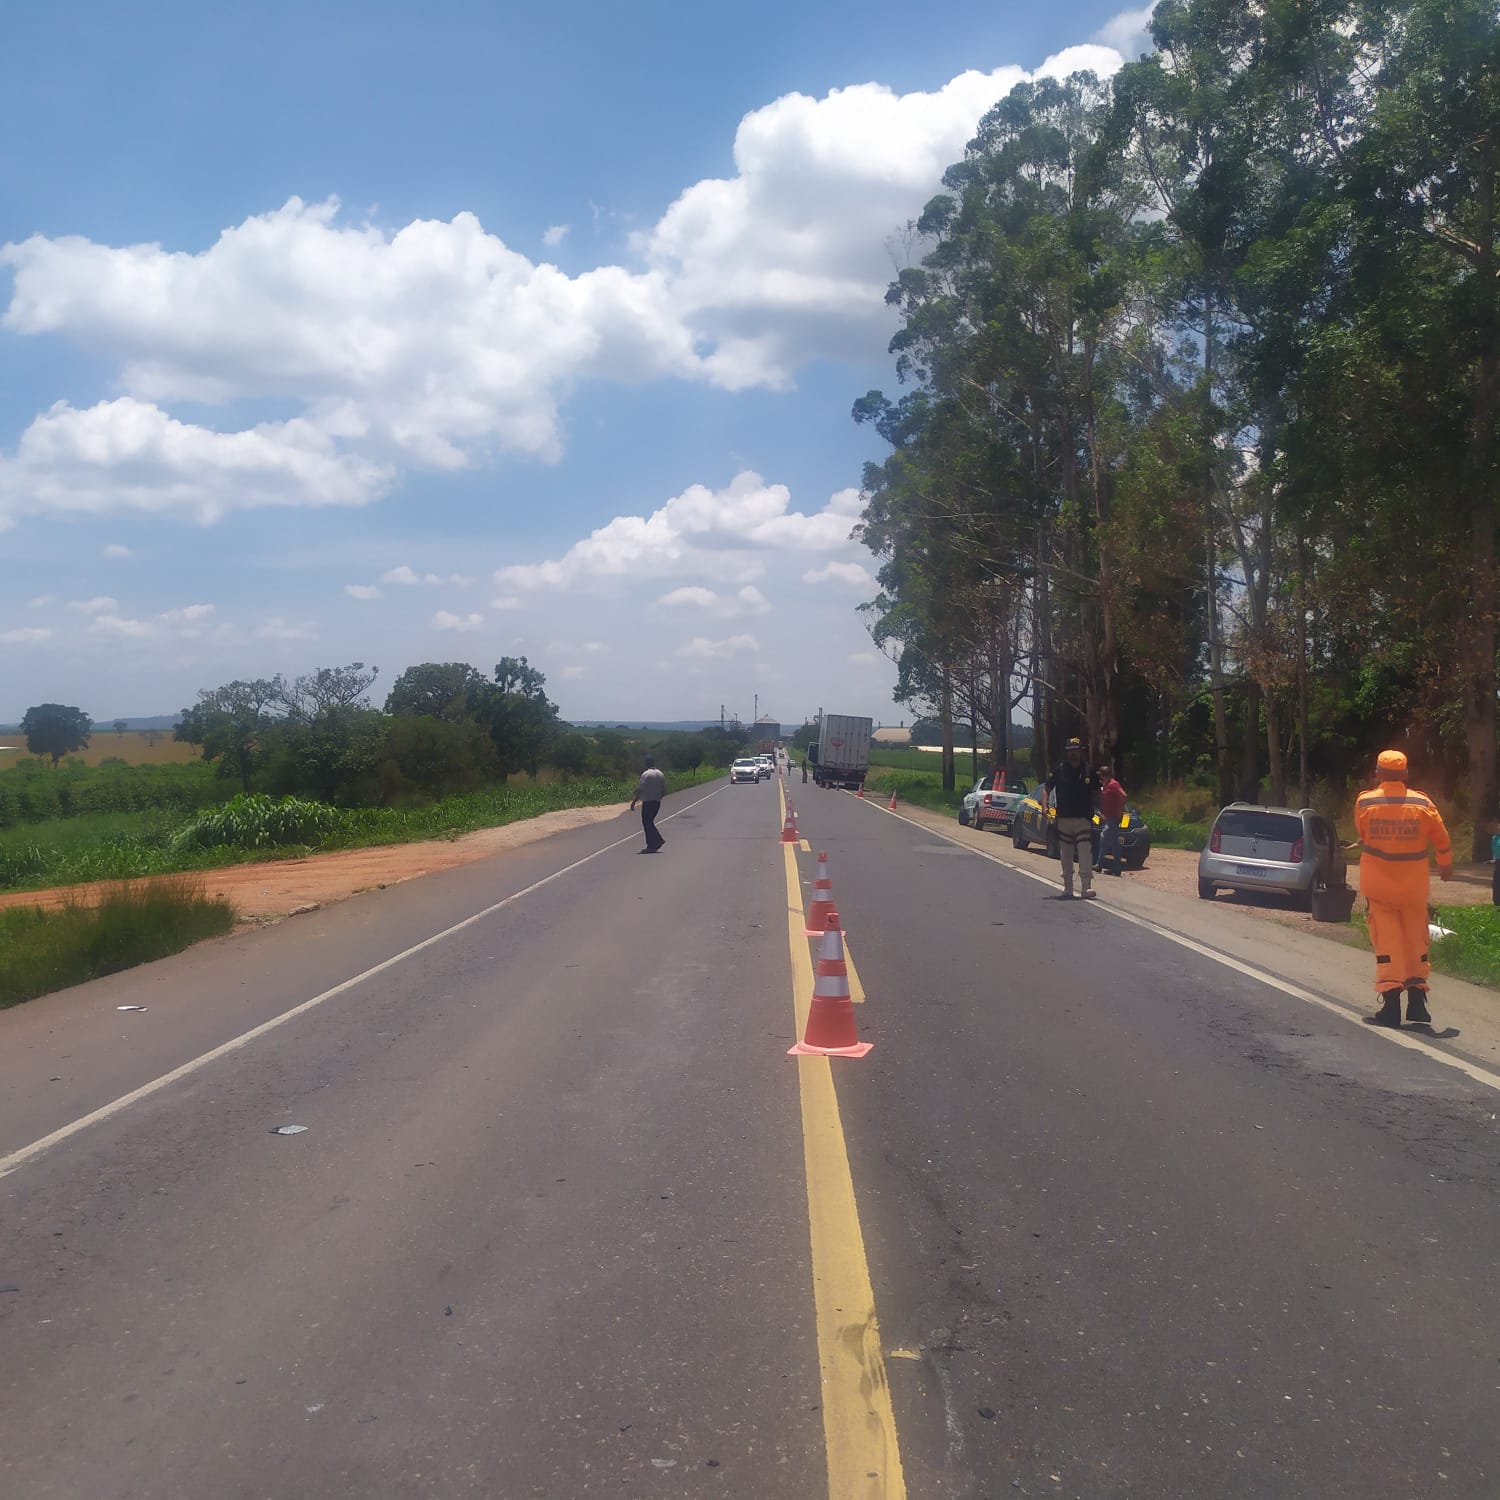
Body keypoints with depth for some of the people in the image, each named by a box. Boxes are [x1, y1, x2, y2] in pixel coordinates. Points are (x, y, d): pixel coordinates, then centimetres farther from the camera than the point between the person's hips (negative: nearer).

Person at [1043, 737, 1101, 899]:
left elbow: (1096, 794, 13)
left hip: (1084, 819, -1)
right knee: (1066, 856, 8)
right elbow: (1047, 789, 11)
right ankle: (1067, 889, 16)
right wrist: (1046, 806, -4)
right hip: (1063, 819, 1)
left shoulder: (1089, 770, 4)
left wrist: (1091, 804, -5)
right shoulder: (1059, 771, 3)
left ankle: (1087, 887, -11)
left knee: (1085, 854, -11)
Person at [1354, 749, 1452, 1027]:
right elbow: (1441, 838, 6)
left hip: (1378, 883, -1)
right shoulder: (1422, 803, -6)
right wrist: (1446, 865, 24)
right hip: (1414, 885, 1)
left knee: (1386, 941, 3)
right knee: (1416, 941, 13)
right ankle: (1417, 1001, 13)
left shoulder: (1364, 802, -8)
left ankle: (1391, 1005, -2)